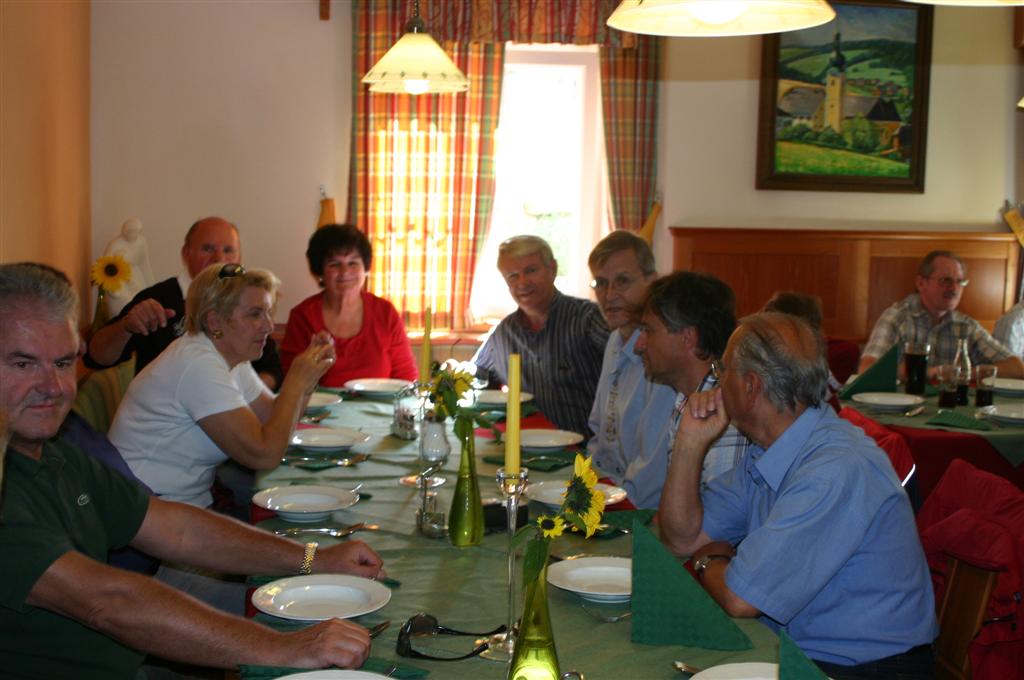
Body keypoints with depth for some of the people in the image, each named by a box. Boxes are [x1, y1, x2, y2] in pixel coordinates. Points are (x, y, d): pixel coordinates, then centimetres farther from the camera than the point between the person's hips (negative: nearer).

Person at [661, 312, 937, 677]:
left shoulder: (835, 471, -26)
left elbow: (740, 598, -24)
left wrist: (708, 561, -2)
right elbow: (683, 538, 9)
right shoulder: (765, 454, 4)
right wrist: (692, 441, -2)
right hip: (794, 647, 8)